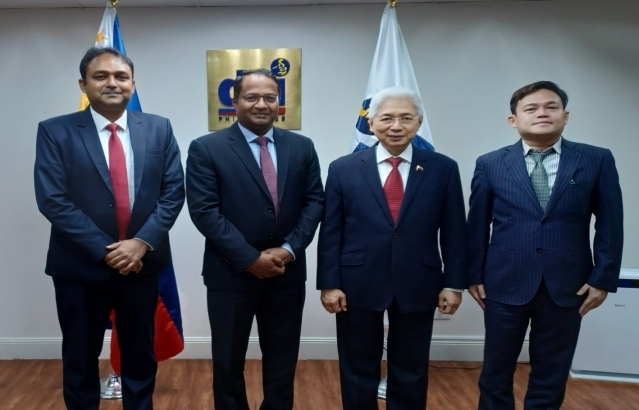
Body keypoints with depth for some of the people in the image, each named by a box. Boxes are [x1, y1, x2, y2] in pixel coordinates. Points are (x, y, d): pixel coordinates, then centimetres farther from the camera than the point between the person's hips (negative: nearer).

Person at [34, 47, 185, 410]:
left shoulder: (159, 129, 2)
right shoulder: (55, 131, -5)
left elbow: (173, 191, -2)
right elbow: (52, 201, -11)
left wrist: (142, 242, -14)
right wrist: (105, 251, -15)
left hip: (143, 263, 2)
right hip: (81, 266, -1)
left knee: (141, 356, 16)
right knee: (81, 359, 14)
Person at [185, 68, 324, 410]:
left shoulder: (301, 147, 5)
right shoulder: (206, 148, -6)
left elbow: (314, 201, 3)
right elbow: (204, 211, -13)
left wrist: (289, 249, -11)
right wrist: (251, 259, -17)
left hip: (287, 273, 3)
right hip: (231, 273, -2)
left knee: (282, 361, 16)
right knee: (228, 361, 14)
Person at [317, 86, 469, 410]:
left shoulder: (443, 169, 0)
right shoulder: (343, 169, -1)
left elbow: (454, 232, 2)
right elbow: (330, 233, -1)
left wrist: (454, 283, -1)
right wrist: (329, 283, -5)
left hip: (417, 287, 1)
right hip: (358, 286, 0)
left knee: (411, 372, 15)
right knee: (358, 371, 14)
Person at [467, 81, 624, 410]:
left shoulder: (597, 160, 1)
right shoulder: (490, 164, 2)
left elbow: (610, 224, 3)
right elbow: (477, 225, 4)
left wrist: (603, 278, -2)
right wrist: (474, 275, 2)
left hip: (566, 288, 1)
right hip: (505, 285, 0)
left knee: (551, 379, 13)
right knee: (496, 374, 12)